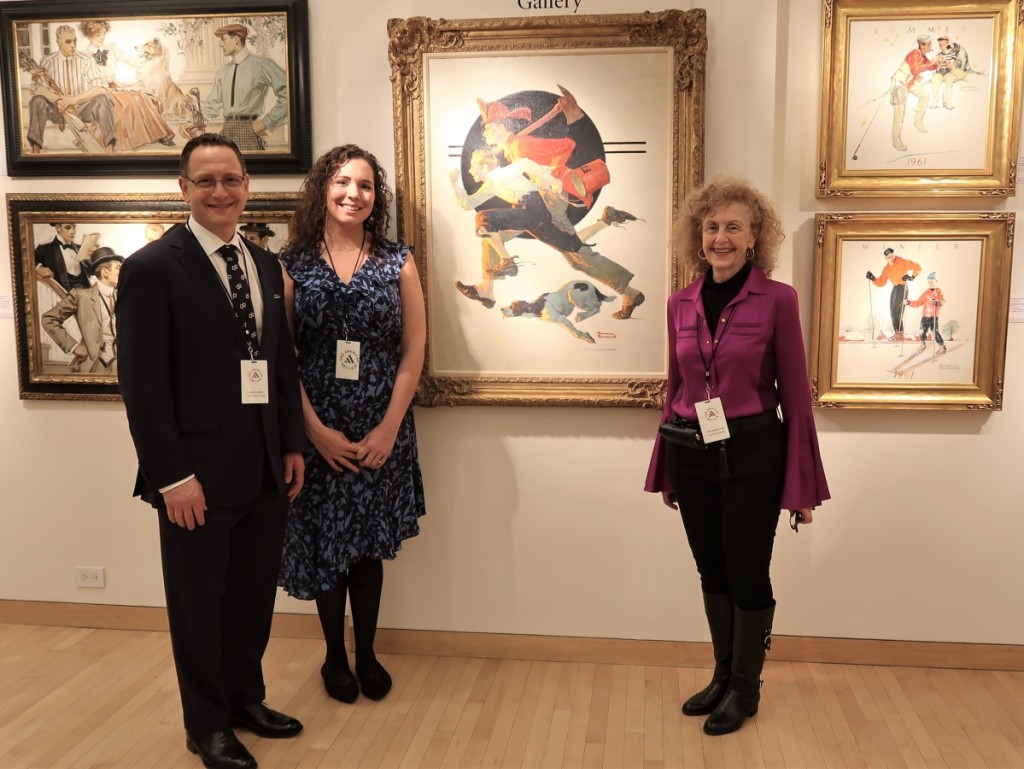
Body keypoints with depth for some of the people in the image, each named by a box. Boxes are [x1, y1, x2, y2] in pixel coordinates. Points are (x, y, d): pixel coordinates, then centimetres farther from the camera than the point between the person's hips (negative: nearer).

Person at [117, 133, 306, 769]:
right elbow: (142, 382, -13)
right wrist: (172, 475, -16)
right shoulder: (152, 267, -10)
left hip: (266, 470, 6)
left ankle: (246, 697, 39)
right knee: (199, 605, 11)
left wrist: (294, 444, 9)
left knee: (254, 597, 18)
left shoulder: (265, 264, 10)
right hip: (200, 474, -6)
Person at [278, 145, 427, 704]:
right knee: (323, 545, 9)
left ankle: (366, 653, 28)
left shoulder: (398, 263, 1)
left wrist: (388, 428, -9)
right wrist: (318, 430, -10)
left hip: (381, 432, 1)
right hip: (315, 432, 0)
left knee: (370, 546, 10)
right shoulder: (290, 265, -1)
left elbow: (413, 351, -1)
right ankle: (334, 655, 28)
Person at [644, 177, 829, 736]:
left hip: (751, 454, -4)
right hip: (692, 456, 4)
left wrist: (802, 484, -7)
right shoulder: (681, 302, 4)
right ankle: (722, 676, 36)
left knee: (747, 576, 8)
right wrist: (664, 470, 14)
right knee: (712, 572, 17)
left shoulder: (777, 300, -9)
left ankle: (745, 688, 29)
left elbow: (795, 395, -7)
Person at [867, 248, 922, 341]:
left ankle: (899, 333, -19)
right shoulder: (887, 268, 11)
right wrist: (873, 279, -6)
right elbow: (881, 282, 9)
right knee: (892, 312, 8)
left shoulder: (902, 262, -9)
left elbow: (917, 267, -8)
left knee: (896, 311, -17)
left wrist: (912, 277, -21)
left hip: (902, 287, -8)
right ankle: (897, 333, 15)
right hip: (895, 288, 8)